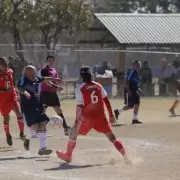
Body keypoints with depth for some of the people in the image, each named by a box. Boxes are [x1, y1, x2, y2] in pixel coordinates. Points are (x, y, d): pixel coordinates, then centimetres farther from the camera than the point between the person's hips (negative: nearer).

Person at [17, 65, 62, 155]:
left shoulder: (36, 79, 7)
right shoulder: (23, 80, -15)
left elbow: (44, 79, 27)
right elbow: (20, 88, -36)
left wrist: (54, 79, 35)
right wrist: (24, 92, -56)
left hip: (38, 106, 8)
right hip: (28, 107, -8)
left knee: (42, 125, 2)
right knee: (34, 125, -18)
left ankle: (42, 148, 7)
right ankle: (27, 139, 15)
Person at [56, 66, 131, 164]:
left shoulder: (80, 89, -8)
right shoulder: (98, 86, 3)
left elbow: (79, 106, -12)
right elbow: (106, 100, 5)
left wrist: (77, 120, -7)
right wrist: (111, 115, 11)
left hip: (87, 117, -3)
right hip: (100, 116, 3)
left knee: (74, 133, 19)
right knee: (111, 137, 6)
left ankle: (68, 155, 28)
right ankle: (125, 156, -7)